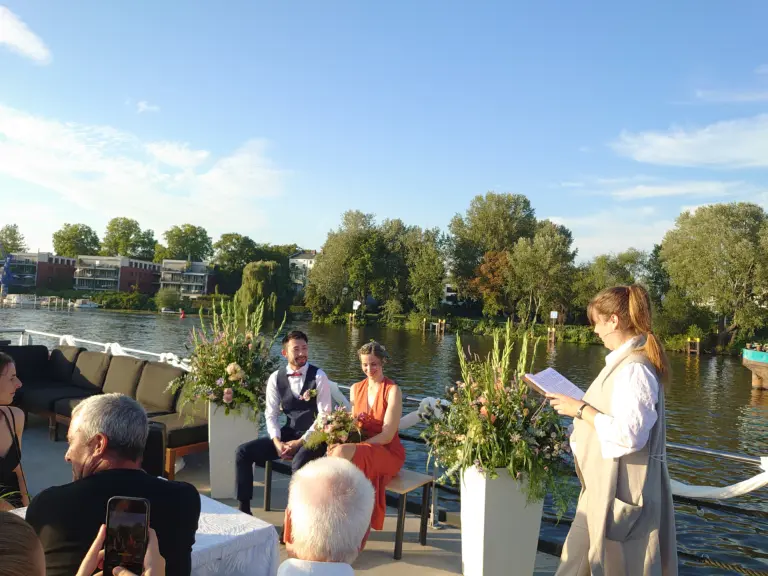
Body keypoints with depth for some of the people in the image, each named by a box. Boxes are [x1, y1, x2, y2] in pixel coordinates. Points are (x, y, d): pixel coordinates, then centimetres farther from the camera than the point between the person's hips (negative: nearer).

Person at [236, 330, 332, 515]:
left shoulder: (318, 376, -9)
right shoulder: (276, 378, 3)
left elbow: (324, 416, -13)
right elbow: (271, 414, 3)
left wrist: (300, 442, -18)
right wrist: (277, 442, -14)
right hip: (287, 435, 5)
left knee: (298, 462, -35)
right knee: (244, 451, -8)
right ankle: (244, 508, 3)